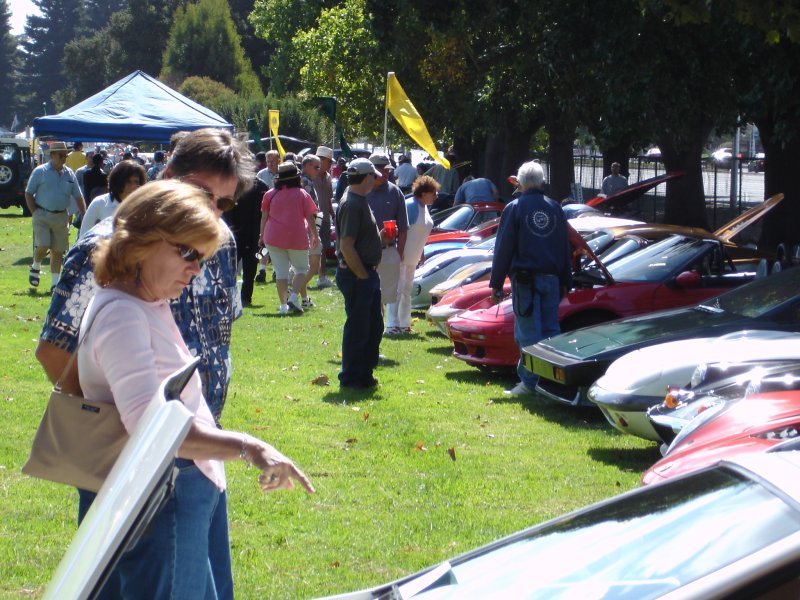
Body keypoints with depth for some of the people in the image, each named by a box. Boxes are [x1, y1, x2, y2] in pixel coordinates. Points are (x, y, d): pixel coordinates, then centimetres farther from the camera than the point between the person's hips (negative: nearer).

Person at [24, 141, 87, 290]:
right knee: (42, 246, -14)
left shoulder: (69, 174, 7)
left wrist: (84, 215, 1)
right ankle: (35, 267, 16)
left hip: (61, 216, 4)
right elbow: (28, 193, -1)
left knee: (58, 250, 5)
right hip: (42, 215, -4)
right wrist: (34, 212, -9)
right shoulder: (40, 171, -4)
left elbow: (78, 197, 11)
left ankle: (55, 282, 13)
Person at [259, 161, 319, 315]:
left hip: (274, 238, 1)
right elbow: (310, 217, 1)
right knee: (301, 269, 12)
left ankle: (283, 304, 1)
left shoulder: (270, 195, 6)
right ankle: (294, 296, -9)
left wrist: (262, 235, 16)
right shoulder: (302, 194, 2)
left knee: (281, 271, 5)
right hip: (297, 238, -1)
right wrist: (315, 235, 10)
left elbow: (264, 217, 7)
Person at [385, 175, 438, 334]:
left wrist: (420, 254, 22)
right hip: (401, 255, -10)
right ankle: (392, 325, -11)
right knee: (397, 289, -10)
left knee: (406, 291, 15)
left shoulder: (424, 207, 11)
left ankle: (404, 324, 22)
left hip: (412, 257, 10)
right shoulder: (410, 205, -18)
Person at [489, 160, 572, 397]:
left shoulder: (514, 208, -4)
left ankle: (529, 382, -5)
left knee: (528, 333, -4)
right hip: (551, 278, 4)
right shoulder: (555, 208, 10)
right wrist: (565, 282, 22)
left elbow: (503, 248, -5)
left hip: (525, 279, -4)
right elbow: (565, 248, 15)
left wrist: (496, 283, -1)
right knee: (550, 330, 10)